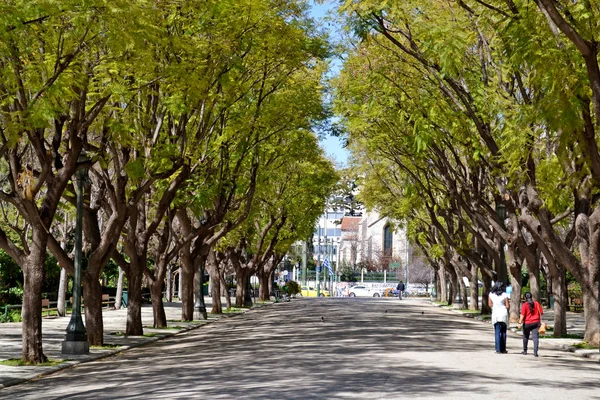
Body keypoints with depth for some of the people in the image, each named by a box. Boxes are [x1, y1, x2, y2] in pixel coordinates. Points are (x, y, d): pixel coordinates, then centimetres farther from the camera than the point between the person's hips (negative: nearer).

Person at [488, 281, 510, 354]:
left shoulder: (491, 294, 1)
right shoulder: (504, 295, -7)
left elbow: (490, 304, 6)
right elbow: (507, 306, -5)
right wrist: (509, 305, 17)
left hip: (495, 314, 1)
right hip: (503, 313, -1)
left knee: (497, 332, 4)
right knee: (503, 332, 10)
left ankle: (498, 350, -1)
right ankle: (503, 349, 12)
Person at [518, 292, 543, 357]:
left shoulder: (524, 305, -8)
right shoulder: (537, 304, 3)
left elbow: (522, 315, -14)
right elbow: (541, 313, 6)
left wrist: (520, 323, -11)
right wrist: (540, 321, 19)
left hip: (527, 323, -2)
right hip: (536, 322, 2)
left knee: (525, 337, 17)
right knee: (535, 337, -4)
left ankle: (525, 350, 27)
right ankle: (535, 352, -16)